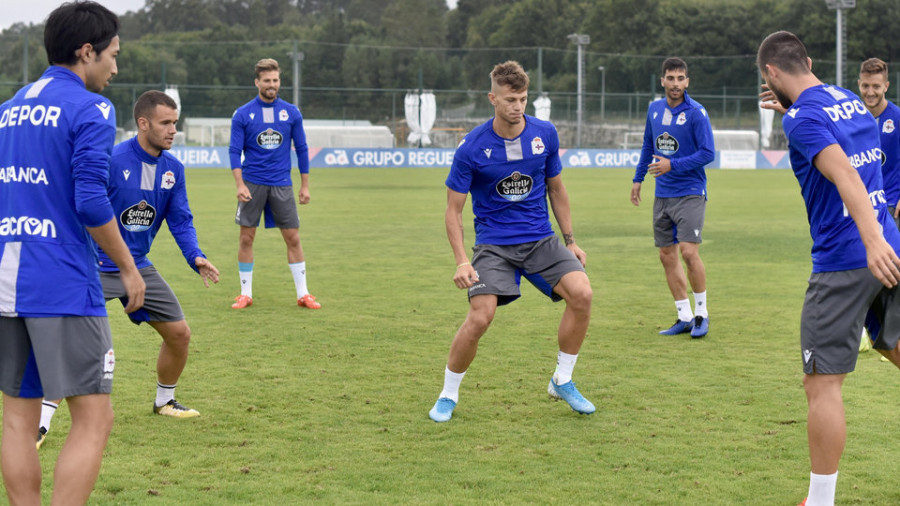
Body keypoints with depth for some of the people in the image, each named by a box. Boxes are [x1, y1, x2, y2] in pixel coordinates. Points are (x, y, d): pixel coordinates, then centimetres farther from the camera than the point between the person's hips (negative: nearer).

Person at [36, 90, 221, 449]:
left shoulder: (172, 168, 0)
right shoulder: (111, 161, -20)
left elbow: (180, 221, 6)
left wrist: (195, 257, -10)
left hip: (139, 267, 7)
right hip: (98, 267, -6)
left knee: (179, 333, 9)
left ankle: (165, 401, 35)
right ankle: (42, 422, -12)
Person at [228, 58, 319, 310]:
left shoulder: (291, 113, 4)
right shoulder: (243, 114, -1)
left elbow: (301, 149, 9)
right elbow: (235, 151, -3)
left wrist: (305, 185, 6)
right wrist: (240, 184, -14)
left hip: (282, 185, 1)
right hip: (252, 184, -1)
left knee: (293, 238, 0)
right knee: (246, 238, 1)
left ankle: (302, 294, 7)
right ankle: (246, 294, 11)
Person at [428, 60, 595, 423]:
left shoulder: (545, 134, -2)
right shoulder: (472, 148, -12)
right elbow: (453, 209, -6)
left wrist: (570, 241, 10)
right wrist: (461, 262, -17)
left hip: (541, 240, 3)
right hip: (493, 244, -3)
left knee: (581, 294, -18)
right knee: (480, 317, -21)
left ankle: (562, 381, 2)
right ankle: (448, 396, 3)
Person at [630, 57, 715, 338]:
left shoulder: (696, 113, -11)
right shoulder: (654, 109, 8)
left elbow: (708, 153, -13)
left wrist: (673, 165, -18)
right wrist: (638, 178, 22)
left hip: (690, 193, -6)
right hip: (663, 195, 6)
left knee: (689, 252, -15)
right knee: (667, 256, 5)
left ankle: (702, 313, 1)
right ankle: (685, 317, 13)